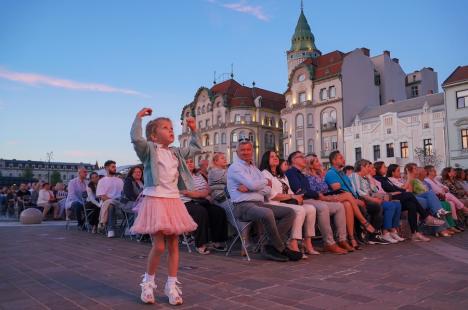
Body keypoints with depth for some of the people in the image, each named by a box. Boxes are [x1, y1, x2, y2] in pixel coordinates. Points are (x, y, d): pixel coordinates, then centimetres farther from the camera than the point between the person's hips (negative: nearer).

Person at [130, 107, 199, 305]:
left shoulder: (176, 153, 16)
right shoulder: (149, 149, -2)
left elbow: (196, 148, 28)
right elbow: (136, 138, -22)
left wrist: (193, 130, 24)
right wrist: (139, 117, -12)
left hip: (173, 200, 6)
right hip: (155, 199, -6)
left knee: (174, 245, 6)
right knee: (159, 246, -9)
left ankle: (172, 285, 18)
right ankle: (148, 282, 15)